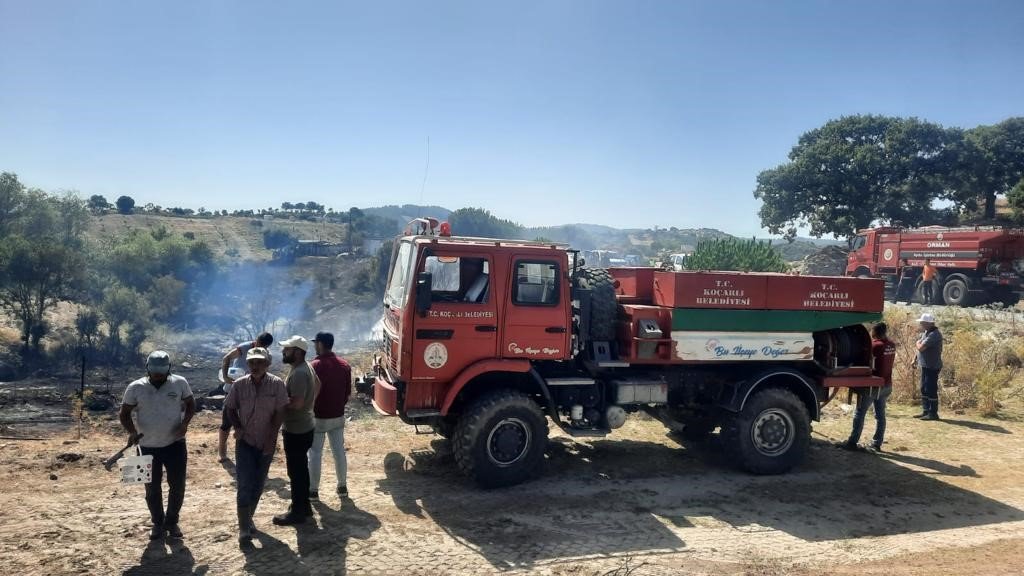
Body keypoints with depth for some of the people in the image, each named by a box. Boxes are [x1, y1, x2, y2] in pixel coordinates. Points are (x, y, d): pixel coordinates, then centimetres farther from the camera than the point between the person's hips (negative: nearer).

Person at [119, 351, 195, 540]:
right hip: (148, 447, 0)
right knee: (152, 489, 11)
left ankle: (172, 521, 27)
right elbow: (125, 413, 0)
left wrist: (185, 422, -12)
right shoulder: (135, 388, -8)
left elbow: (190, 404, 6)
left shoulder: (179, 383, -7)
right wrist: (132, 432, -18)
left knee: (178, 485, 6)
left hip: (175, 444, 0)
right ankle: (158, 523, 30)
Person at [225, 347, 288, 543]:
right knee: (245, 484, -6)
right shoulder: (239, 384, -6)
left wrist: (271, 438, -11)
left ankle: (248, 518, 29)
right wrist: (237, 427, -9)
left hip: (266, 442, 1)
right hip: (245, 441, 0)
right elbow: (230, 408, 6)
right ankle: (244, 528, -2)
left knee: (258, 484, 11)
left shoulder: (276, 384, -10)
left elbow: (280, 413, -8)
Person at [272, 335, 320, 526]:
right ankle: (304, 505, 31)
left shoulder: (298, 373, -25)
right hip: (302, 427, 10)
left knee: (296, 472, 2)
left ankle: (297, 512, 12)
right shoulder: (306, 366, 6)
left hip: (296, 431, -10)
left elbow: (297, 403, -29)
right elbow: (318, 384, 22)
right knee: (301, 469, 20)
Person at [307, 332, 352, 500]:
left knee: (315, 454, 5)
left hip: (318, 417, -5)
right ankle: (342, 486, 21)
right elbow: (348, 393, 7)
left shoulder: (314, 366, -16)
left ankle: (313, 490, 11)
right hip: (338, 417, 5)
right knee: (339, 451, 13)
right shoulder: (344, 365, 2)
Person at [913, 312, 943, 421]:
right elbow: (921, 347, 20)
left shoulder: (934, 334, -20)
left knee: (931, 390, -5)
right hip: (925, 365, 10)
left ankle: (933, 413, 2)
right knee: (924, 389, 15)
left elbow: (921, 347, -25)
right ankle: (926, 411, 23)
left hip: (932, 366, -10)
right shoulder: (926, 332, 12)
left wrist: (918, 342, -3)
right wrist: (916, 359, 13)